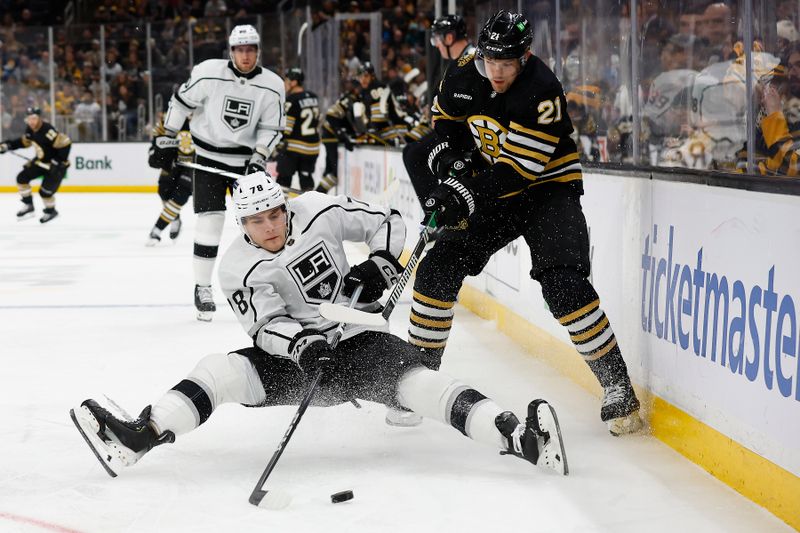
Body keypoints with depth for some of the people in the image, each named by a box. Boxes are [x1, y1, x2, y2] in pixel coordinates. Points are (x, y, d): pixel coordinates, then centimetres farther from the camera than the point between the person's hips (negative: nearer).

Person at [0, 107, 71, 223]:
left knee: (45, 190, -10)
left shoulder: (47, 130, -31)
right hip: (42, 161, 9)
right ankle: (28, 205, 17)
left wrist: (58, 161, -29)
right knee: (22, 177, 4)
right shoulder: (30, 130, -4)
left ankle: (50, 211, 19)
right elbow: (24, 141, 16)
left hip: (56, 164, -9)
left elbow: (65, 144, -32)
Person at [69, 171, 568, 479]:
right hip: (296, 361, 1)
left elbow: (386, 221, 3)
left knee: (415, 380, -29)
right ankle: (137, 438, -37)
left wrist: (380, 267, -13)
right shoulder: (239, 269, -7)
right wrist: (303, 344, -38)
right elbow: (266, 325, -19)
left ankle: (521, 438, -46)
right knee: (221, 369, -22)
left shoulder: (320, 211, -5)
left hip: (358, 343, -1)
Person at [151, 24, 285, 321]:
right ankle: (202, 288, 3)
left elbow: (271, 128, -2)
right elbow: (181, 102, -2)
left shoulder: (272, 86, -9)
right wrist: (167, 140, -1)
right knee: (209, 221, -9)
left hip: (247, 159, 2)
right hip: (209, 157, -2)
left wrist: (259, 159, -16)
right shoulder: (208, 74, -14)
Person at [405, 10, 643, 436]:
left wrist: (466, 193, -34)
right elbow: (445, 118, 16)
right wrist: (450, 156, -3)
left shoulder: (542, 90, -26)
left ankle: (618, 387, -16)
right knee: (438, 269, -4)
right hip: (494, 193, 6)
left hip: (549, 189, -6)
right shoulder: (463, 81, -6)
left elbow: (521, 166, -29)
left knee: (563, 284, -23)